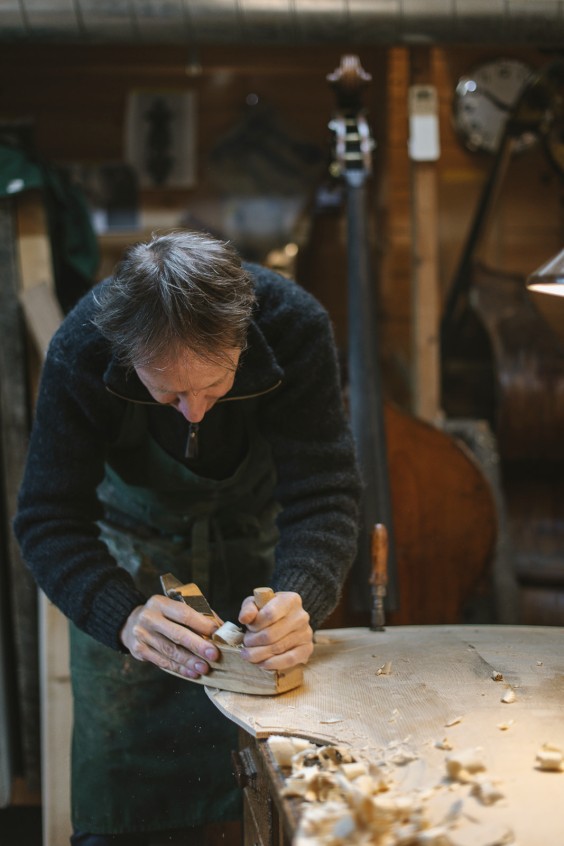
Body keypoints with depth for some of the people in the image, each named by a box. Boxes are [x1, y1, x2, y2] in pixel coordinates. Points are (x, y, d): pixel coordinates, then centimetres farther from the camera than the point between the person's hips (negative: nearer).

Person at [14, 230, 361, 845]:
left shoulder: (295, 326, -34)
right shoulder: (79, 351, -34)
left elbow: (323, 493, -32)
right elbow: (48, 518, -30)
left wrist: (300, 600, -51)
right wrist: (123, 614, -49)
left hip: (255, 525, 1)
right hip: (131, 528, 0)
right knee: (111, 742, -2)